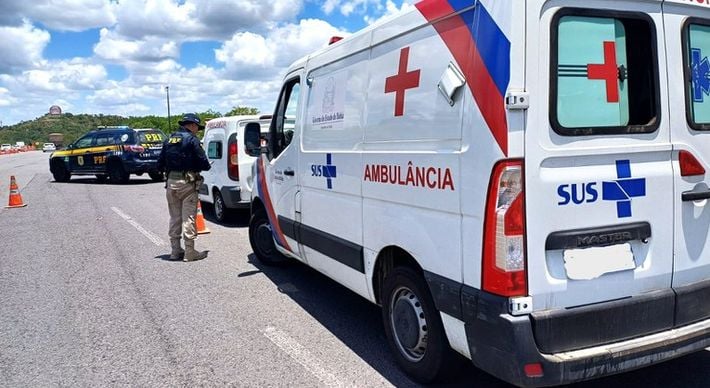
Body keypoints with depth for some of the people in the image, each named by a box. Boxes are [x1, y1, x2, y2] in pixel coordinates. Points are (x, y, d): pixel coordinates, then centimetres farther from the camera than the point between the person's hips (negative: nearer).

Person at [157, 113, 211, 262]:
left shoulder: (169, 139, 12)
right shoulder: (192, 139, -8)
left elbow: (160, 164, 12)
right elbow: (203, 163, -12)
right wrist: (207, 166, 9)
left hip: (171, 182, 6)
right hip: (187, 183, -6)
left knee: (175, 217, 13)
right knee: (188, 217, -2)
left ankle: (175, 250, 19)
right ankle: (189, 252, 0)